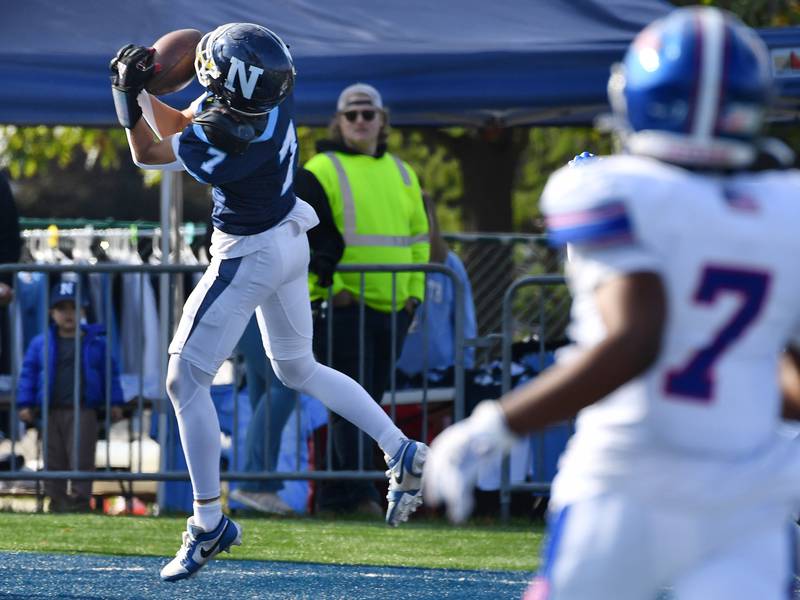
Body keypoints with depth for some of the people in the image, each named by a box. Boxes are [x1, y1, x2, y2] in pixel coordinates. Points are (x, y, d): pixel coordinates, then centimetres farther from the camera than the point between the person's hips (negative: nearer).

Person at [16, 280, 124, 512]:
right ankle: (57, 500, 11)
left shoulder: (96, 343, 7)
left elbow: (111, 374, 12)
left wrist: (115, 403, 7)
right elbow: (28, 373, 8)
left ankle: (79, 500, -5)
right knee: (54, 460, 5)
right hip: (52, 412, 2)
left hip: (83, 412, -2)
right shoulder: (41, 344, 8)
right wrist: (25, 404, 0)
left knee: (81, 458, -8)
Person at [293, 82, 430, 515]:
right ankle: (359, 492, -14)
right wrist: (329, 283, -15)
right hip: (341, 307, -7)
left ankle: (334, 495, 14)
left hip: (392, 307, 7)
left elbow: (418, 236, 24)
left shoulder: (401, 173, 18)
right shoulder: (320, 172, -3)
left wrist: (413, 289, 13)